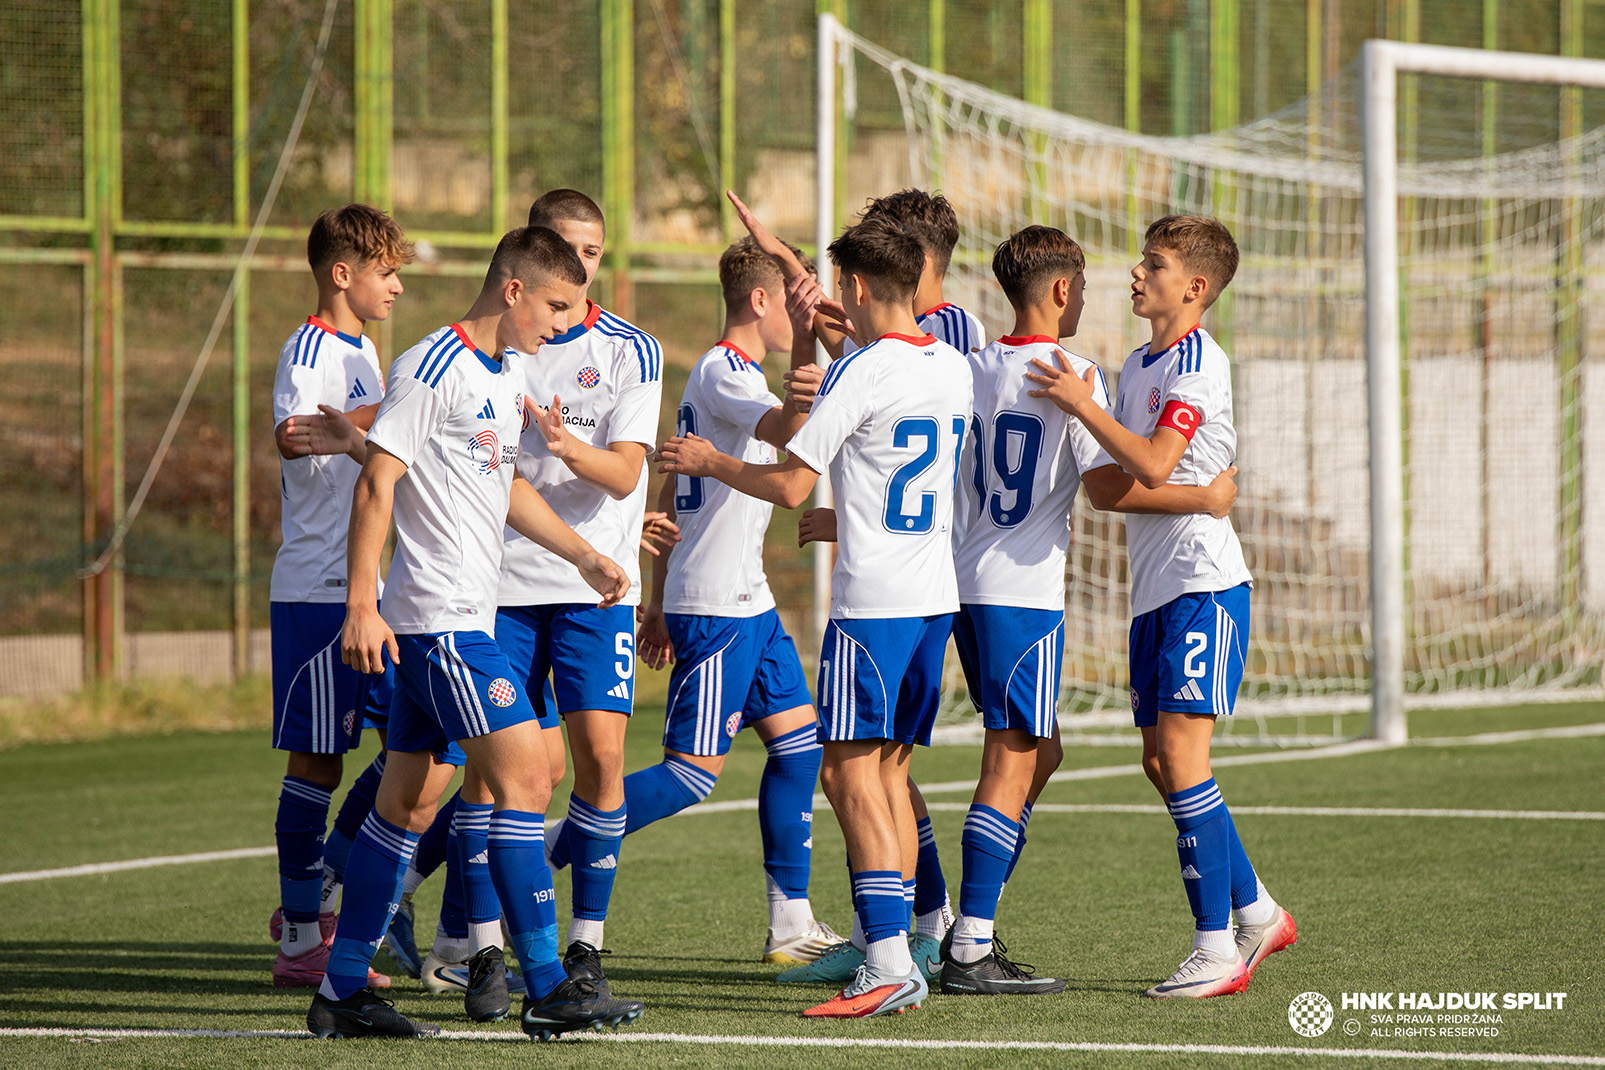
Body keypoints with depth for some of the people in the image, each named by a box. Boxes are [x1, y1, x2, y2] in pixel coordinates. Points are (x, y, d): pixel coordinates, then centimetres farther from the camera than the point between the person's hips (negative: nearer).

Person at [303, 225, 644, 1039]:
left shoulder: (504, 378, 17)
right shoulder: (433, 369, -13)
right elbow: (376, 484, -16)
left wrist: (583, 556, 28)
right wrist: (361, 606, -21)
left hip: (465, 618, 10)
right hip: (441, 620, -10)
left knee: (410, 800, 10)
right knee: (525, 779, -12)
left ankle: (342, 993, 13)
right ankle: (546, 988, -11)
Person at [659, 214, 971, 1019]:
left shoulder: (859, 372, -13)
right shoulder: (953, 369, 10)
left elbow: (790, 485, -11)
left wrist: (711, 462, 5)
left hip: (872, 600, -8)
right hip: (935, 596, 8)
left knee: (849, 769, -7)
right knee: (887, 769, 12)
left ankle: (888, 959, -15)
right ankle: (894, 963, 11)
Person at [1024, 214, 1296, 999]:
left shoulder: (1199, 362, -11)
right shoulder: (1137, 367, 16)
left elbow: (1155, 467, -22)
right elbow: (1116, 485, 22)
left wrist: (1082, 405, -17)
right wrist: (1099, 479, 3)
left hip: (1203, 583, -9)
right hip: (1155, 587, 9)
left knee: (1180, 752, -13)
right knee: (1162, 761, 9)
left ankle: (1216, 950, -10)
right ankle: (1255, 912, 22)